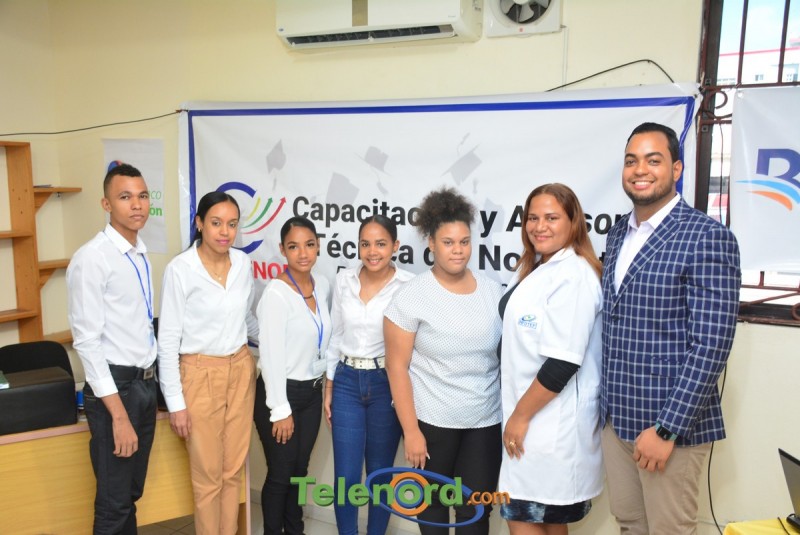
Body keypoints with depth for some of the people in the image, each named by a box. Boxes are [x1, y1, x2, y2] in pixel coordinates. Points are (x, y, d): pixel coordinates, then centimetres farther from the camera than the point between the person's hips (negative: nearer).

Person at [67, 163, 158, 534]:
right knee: (114, 503, 5)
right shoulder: (92, 259, -16)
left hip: (146, 382, 7)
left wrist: (150, 379, 11)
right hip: (114, 386, -7)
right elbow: (87, 342, -19)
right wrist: (118, 415, -20)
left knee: (132, 494, 20)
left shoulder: (141, 255, 8)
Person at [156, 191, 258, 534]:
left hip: (240, 370, 5)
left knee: (233, 469, 14)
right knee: (208, 475, 7)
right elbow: (168, 338, -11)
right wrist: (175, 402, -11)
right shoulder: (180, 269, -14)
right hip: (200, 374, -4)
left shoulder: (242, 263, 1)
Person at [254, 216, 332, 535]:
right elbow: (271, 355, -19)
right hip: (281, 393, -6)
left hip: (312, 392, 6)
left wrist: (324, 383, 12)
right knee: (280, 474, 7)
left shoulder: (322, 286, 2)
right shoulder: (276, 293, -19)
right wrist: (280, 409, -18)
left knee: (300, 470, 18)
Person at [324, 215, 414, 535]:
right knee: (346, 475, 6)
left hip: (386, 384, -2)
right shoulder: (344, 280, 1)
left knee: (380, 473, 12)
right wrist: (328, 387, 10)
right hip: (347, 382, 3)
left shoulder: (408, 286, -11)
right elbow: (336, 335, 9)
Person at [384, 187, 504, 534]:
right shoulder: (412, 296, -10)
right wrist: (410, 430, -11)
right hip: (431, 421, -2)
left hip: (487, 421, 3)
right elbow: (397, 366, -9)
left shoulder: (493, 291, 1)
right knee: (433, 503, 15)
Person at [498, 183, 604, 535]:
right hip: (532, 414, 9)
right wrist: (517, 412, 17)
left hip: (551, 419, -9)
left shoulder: (573, 276, -20)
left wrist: (520, 415, -17)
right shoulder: (534, 268, 11)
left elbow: (563, 364, -24)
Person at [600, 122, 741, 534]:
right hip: (616, 417, 6)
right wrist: (606, 404, 12)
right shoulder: (618, 234, 9)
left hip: (670, 422, -6)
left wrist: (666, 428, -19)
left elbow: (711, 345, -18)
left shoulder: (707, 237, -13)